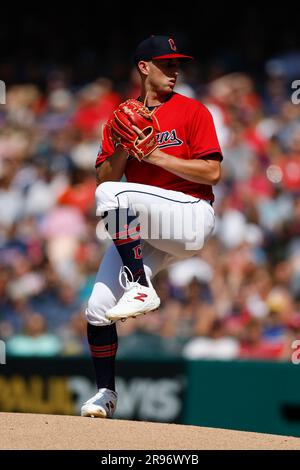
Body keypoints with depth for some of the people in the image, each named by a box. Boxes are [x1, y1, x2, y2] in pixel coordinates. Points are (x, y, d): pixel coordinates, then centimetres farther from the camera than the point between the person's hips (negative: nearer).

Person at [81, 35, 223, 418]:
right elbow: (104, 177, 9)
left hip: (192, 217, -5)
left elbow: (212, 173, -8)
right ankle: (105, 394, 12)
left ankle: (140, 288, -27)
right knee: (97, 310, -7)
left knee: (111, 196, -31)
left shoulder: (192, 112, 1)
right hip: (142, 229, 5)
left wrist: (155, 154, -13)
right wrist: (123, 147, -8)